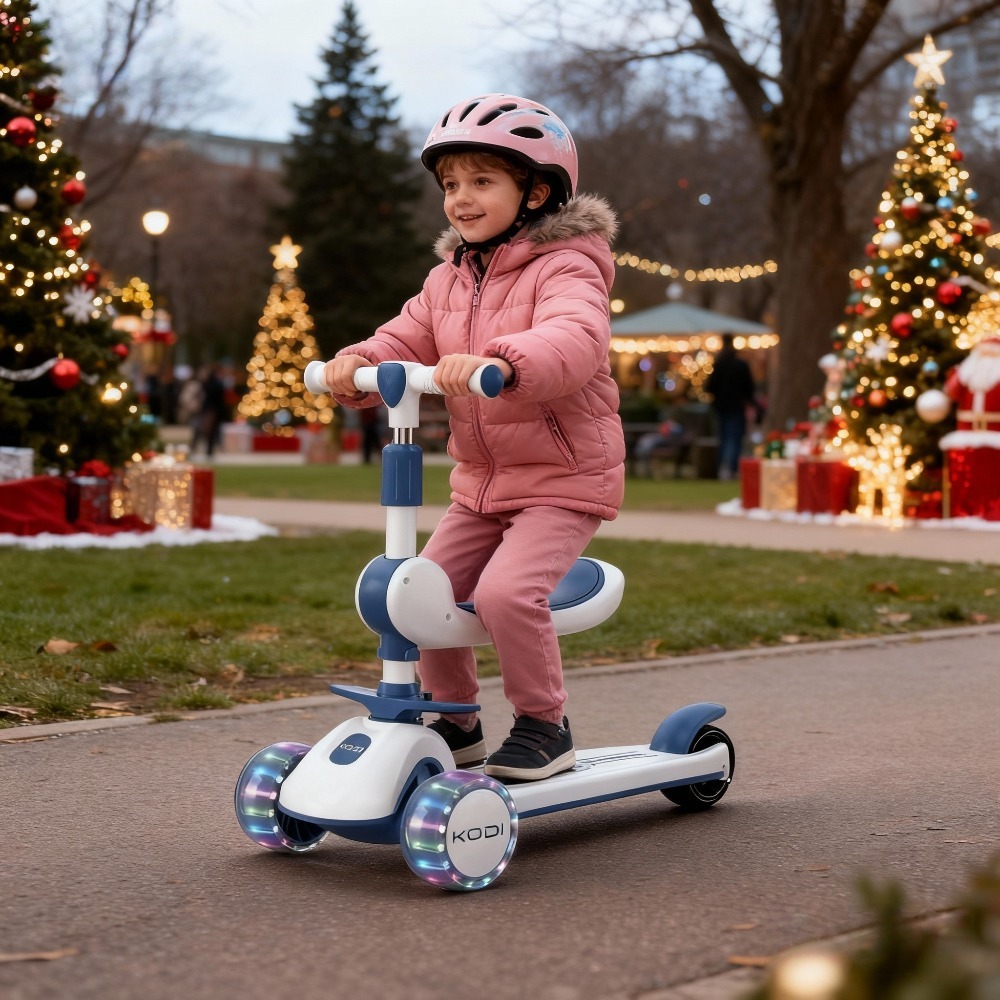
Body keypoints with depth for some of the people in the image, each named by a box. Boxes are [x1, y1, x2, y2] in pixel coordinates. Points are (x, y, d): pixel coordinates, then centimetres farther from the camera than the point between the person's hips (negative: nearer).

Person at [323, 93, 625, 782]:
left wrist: (502, 362, -51)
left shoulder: (565, 267, -14)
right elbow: (406, 341, 6)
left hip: (564, 476, -7)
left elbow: (575, 340, -34)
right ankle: (457, 720, 22)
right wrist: (358, 365, -17)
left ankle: (545, 724, -4)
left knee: (506, 590, -25)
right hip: (481, 481, 7)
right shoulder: (449, 279, 11)